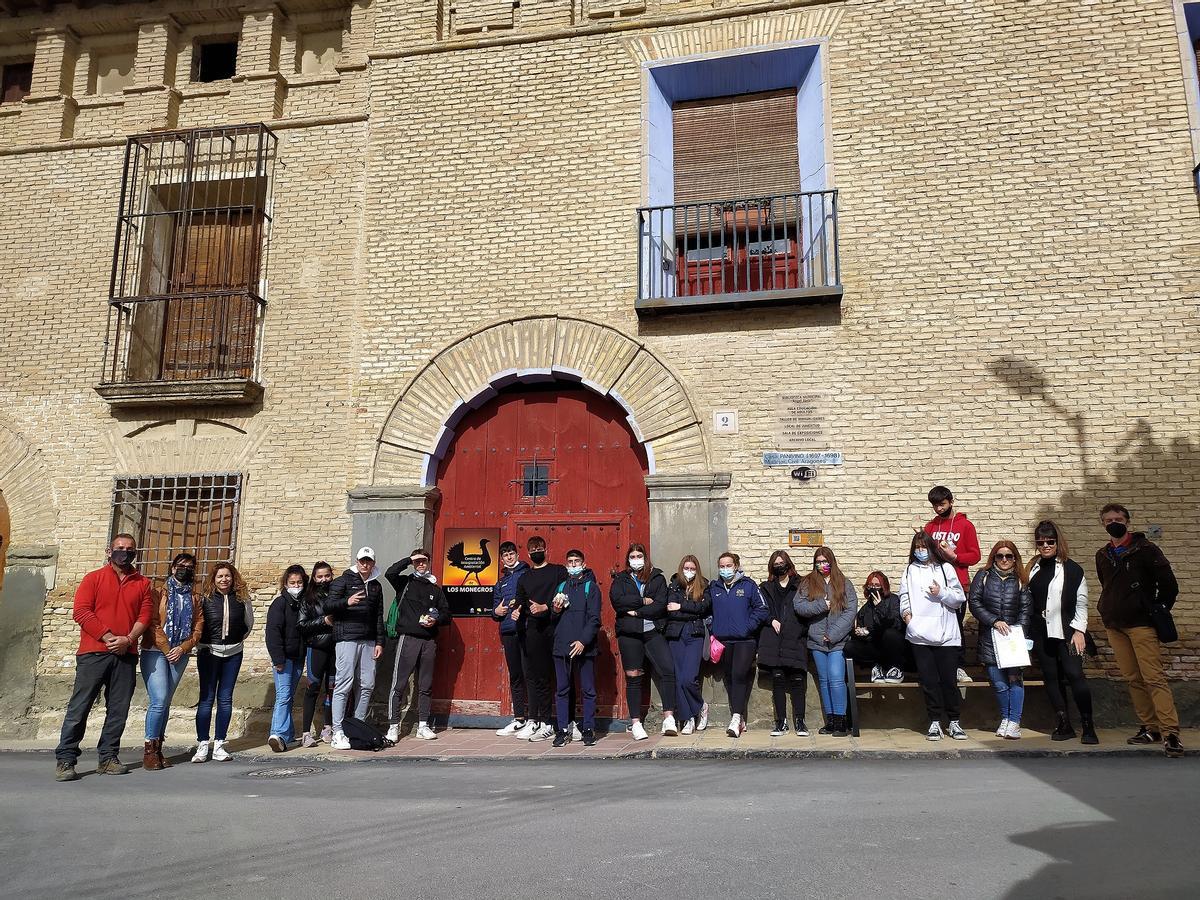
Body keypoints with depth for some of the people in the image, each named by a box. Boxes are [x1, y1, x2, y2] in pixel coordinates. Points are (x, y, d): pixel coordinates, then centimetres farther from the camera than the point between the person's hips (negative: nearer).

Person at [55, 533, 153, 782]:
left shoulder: (143, 583, 13)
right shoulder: (93, 579, 6)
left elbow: (145, 616, 6)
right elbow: (81, 612, -5)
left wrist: (128, 640, -11)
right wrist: (109, 638, -13)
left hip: (126, 655, 3)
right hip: (93, 653, -3)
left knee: (118, 709, 4)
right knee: (79, 706, -3)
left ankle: (108, 758, 11)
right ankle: (65, 759, 3)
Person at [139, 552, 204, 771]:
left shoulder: (194, 598, 14)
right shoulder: (160, 593, 1)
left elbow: (198, 628, 8)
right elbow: (152, 623, -8)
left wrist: (182, 648, -7)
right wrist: (166, 649, -11)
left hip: (180, 654, 4)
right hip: (155, 652, -4)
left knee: (165, 702, 7)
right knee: (159, 701, -13)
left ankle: (158, 749, 13)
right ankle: (150, 749, -3)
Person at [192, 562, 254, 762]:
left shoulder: (241, 598, 1)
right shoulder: (205, 598, -6)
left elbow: (249, 622, 15)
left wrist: (237, 639, 10)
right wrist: (201, 641, 0)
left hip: (233, 653, 2)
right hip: (208, 652, -2)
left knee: (225, 699, 4)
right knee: (206, 698, -1)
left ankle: (219, 744, 11)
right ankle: (202, 745, 6)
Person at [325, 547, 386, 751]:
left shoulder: (376, 586, 19)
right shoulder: (343, 581, 3)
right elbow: (328, 606, -7)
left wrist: (379, 642, 13)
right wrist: (347, 602, -25)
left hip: (368, 641, 5)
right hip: (347, 640, -5)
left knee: (367, 685, 3)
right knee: (344, 684, -9)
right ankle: (338, 733, -6)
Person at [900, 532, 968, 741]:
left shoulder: (945, 568, 7)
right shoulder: (910, 571, 13)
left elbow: (960, 598, 5)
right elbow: (904, 596, 9)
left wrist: (941, 593, -10)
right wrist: (905, 610, -9)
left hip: (945, 634, -1)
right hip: (919, 634, 1)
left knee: (949, 680, 2)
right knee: (928, 680, 3)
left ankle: (954, 722, 15)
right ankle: (935, 722, 11)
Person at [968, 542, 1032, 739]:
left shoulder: (1020, 580, 8)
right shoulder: (984, 576, 6)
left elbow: (1025, 610, 3)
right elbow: (974, 602, -1)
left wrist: (1018, 633, -9)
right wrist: (994, 621, -10)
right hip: (990, 638, 0)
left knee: (1015, 677, -10)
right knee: (998, 683, 1)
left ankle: (1014, 722, -2)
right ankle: (1005, 718, 20)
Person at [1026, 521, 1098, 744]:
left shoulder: (1072, 569, -1)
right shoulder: (1033, 568, 11)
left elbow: (1081, 603, -1)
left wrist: (1079, 631, -8)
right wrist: (1028, 631, 9)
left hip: (1066, 631, -4)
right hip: (1041, 632, 4)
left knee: (1074, 674, -13)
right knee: (1051, 677, 5)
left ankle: (1088, 726, -2)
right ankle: (1064, 725, 13)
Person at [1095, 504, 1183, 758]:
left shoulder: (1145, 549, -3)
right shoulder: (1102, 555, 13)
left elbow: (1169, 585, -1)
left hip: (1140, 624, -5)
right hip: (1114, 625, 5)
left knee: (1154, 677, -12)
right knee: (1133, 679, 7)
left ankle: (1170, 732, -14)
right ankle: (1150, 728, 13)